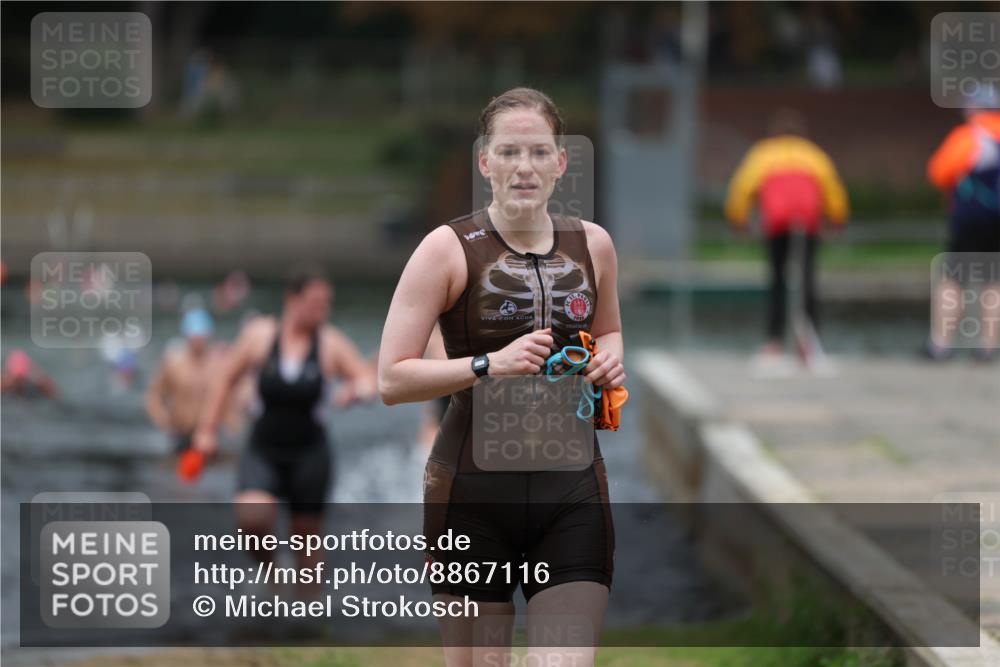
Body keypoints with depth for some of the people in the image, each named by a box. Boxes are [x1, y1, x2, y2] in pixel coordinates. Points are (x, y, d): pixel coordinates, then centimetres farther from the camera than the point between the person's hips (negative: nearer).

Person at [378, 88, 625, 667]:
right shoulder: (449, 250, -6)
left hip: (573, 491, 3)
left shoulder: (592, 245, 7)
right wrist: (489, 364, -21)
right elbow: (392, 380, -10)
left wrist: (610, 357, 5)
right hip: (475, 490, -3)